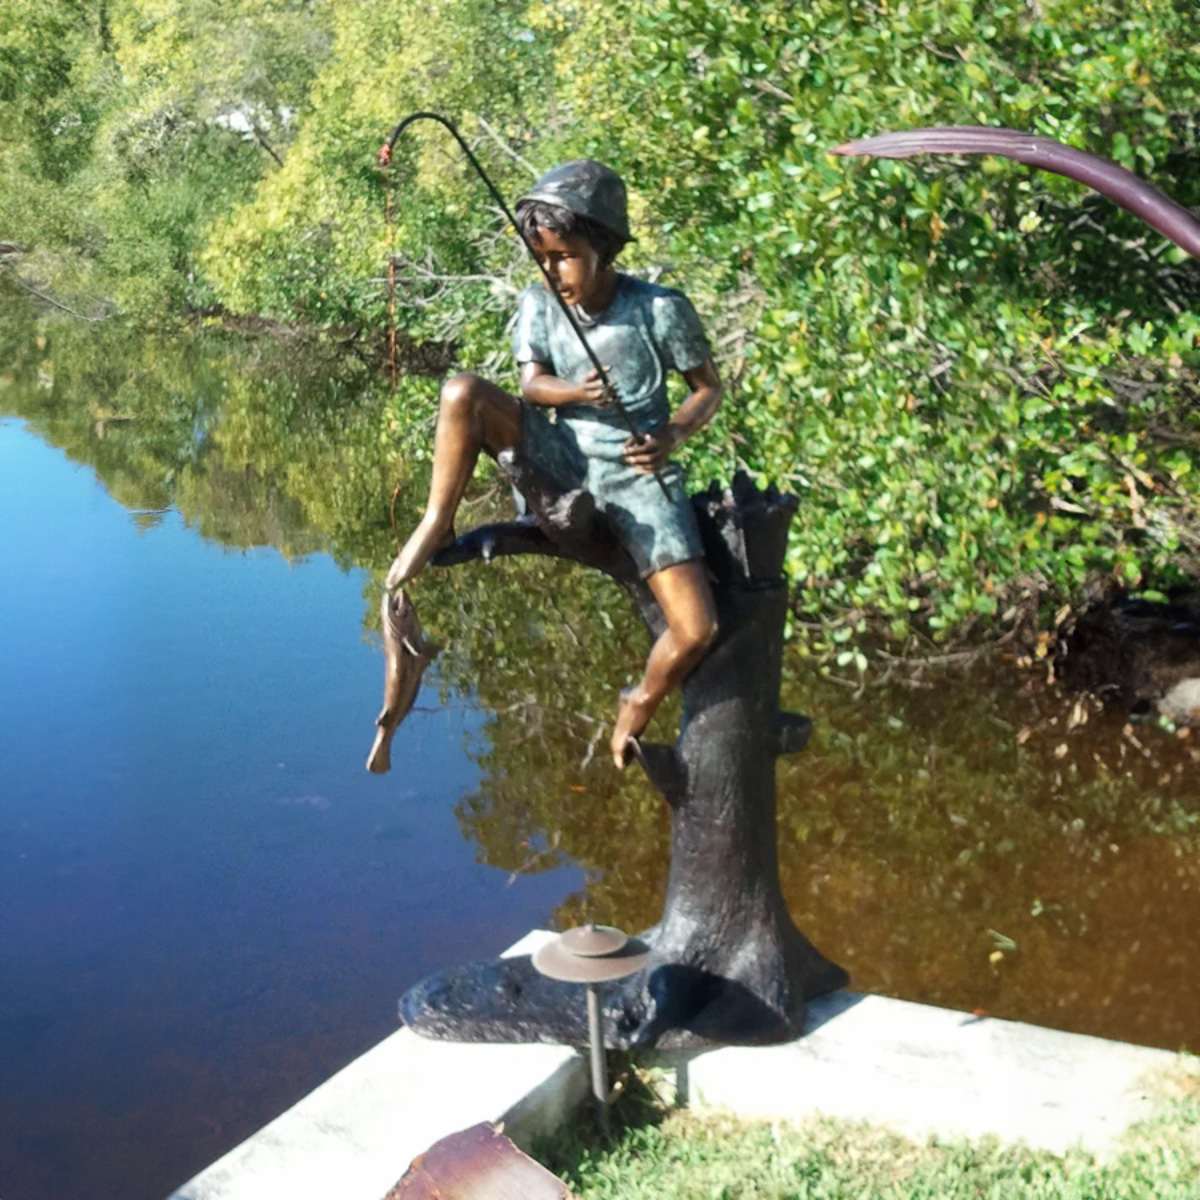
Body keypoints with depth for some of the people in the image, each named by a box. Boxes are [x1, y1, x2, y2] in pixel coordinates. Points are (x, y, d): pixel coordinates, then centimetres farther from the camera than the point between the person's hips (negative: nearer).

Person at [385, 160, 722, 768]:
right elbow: (532, 384, -6)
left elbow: (709, 388, -1)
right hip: (562, 461, 2)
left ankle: (639, 706, 16)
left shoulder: (661, 308, -10)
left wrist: (672, 434, -20)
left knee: (697, 633, -16)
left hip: (637, 476, -2)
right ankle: (436, 527, -10)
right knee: (464, 392, -24)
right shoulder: (539, 301, 0)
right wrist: (573, 391, -29)